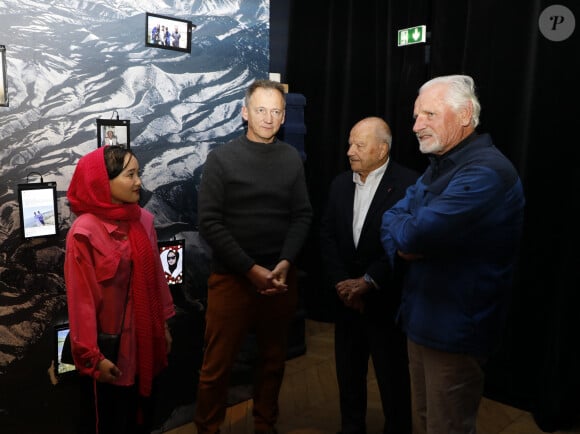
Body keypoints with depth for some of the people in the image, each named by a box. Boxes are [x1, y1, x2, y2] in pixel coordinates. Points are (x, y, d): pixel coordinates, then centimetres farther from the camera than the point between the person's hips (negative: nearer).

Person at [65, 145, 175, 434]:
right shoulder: (85, 232, -19)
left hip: (143, 339, 5)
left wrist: (164, 324, 11)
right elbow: (81, 301, -16)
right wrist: (92, 356, -13)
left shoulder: (143, 220, -2)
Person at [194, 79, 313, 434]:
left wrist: (285, 263, -11)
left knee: (274, 360, 14)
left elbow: (303, 216, 4)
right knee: (218, 366, 5)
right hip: (232, 277, -3)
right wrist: (251, 269, -14)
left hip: (281, 277, 3)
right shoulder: (222, 158, -4)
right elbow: (210, 222, -9)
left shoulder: (292, 159, 5)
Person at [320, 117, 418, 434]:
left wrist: (367, 282, -16)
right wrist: (340, 282, -6)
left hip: (386, 300, -5)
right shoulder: (340, 183, 6)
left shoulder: (408, 184, -13)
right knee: (348, 371, 18)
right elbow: (327, 235, 4)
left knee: (392, 376, 10)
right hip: (347, 296, 5)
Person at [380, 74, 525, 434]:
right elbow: (393, 219, 9)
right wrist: (404, 244, -13)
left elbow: (416, 235, -29)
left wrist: (405, 232, -6)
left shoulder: (486, 172, -22)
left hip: (454, 330, -9)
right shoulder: (439, 167, 12)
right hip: (422, 320, 9)